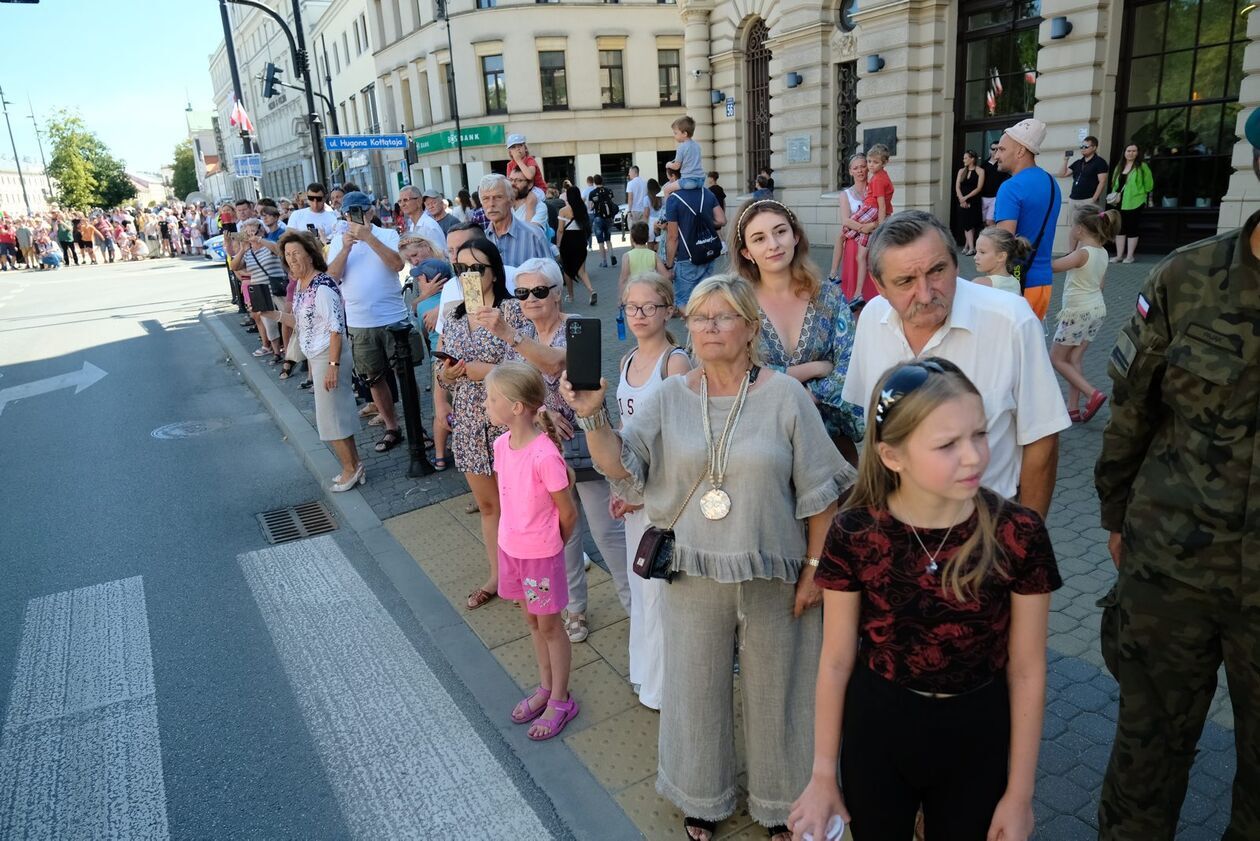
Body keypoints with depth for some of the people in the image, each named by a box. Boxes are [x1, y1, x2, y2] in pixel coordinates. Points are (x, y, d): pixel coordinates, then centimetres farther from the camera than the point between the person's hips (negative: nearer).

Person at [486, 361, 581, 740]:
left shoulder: (545, 456, -28)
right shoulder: (501, 444, -6)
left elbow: (567, 513, -16)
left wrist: (549, 544, 0)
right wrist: (520, 534, 8)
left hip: (541, 553, -7)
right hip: (510, 547, 7)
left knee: (549, 626, 11)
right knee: (531, 620, 22)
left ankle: (560, 701, 31)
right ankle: (545, 687, 42)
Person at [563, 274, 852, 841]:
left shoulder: (785, 396, -10)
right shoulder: (669, 398, -3)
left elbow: (818, 492, -7)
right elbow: (619, 467, -9)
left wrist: (815, 567, -7)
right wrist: (593, 415, -25)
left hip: (773, 576, -2)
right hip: (693, 576, 2)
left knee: (773, 689, 17)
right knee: (696, 687, 19)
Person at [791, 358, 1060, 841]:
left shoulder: (1018, 535, -18)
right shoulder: (854, 534, -18)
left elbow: (1026, 671, -8)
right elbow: (836, 661, -8)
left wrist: (1019, 791, -1)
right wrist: (823, 773, 0)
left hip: (977, 737, 0)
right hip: (876, 730, 0)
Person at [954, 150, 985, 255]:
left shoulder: (980, 171, -3)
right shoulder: (961, 171, 10)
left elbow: (979, 188, -9)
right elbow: (957, 187, 4)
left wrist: (966, 197, -15)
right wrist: (962, 199, -10)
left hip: (974, 202, -4)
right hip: (963, 202, 4)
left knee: (971, 224, -1)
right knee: (966, 224, 0)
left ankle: (967, 246, 4)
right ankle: (971, 247, 0)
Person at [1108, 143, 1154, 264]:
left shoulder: (1142, 166, -5)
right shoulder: (1119, 167, 13)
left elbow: (1148, 185, -6)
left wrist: (1139, 194, 1)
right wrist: (1114, 195, 5)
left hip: (1134, 203, -6)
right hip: (1120, 203, 6)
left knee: (1132, 229, 0)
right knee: (1120, 228, 7)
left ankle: (1129, 256, 5)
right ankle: (1119, 255, 13)